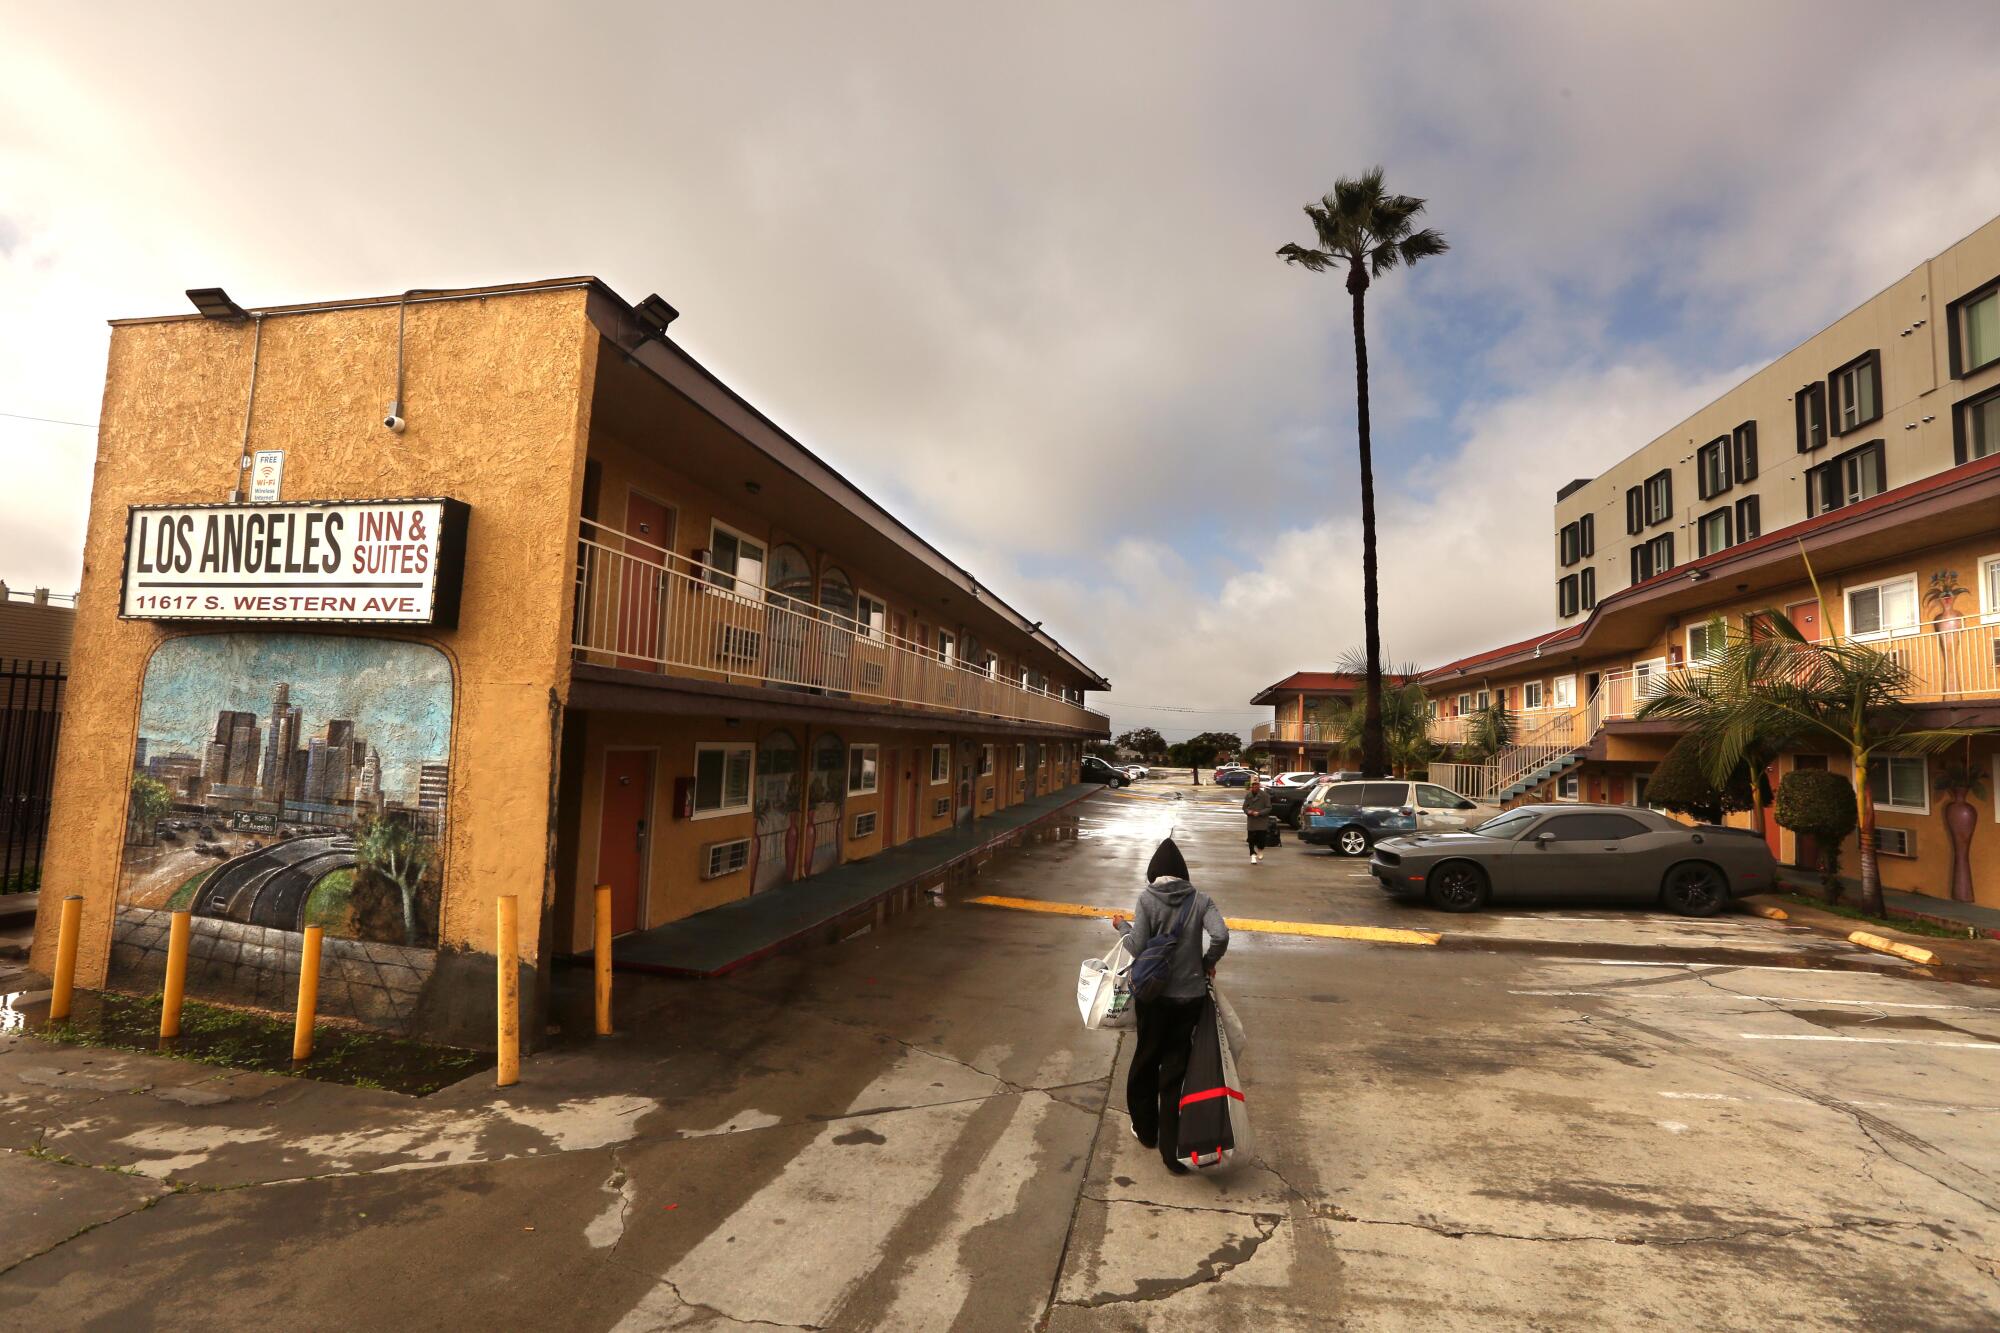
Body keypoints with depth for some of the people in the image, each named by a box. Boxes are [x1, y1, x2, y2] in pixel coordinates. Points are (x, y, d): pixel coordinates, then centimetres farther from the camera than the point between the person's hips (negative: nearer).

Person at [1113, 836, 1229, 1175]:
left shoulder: (1147, 899, -10)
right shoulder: (1200, 899, -5)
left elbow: (1138, 948, -14)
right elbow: (1221, 936, -18)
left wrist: (1122, 926, 4)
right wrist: (1207, 963, -1)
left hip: (1154, 995, -1)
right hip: (1190, 996, 1)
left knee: (1146, 1061, 20)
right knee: (1176, 1068, 11)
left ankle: (1145, 1130, 37)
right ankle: (1172, 1150, 14)